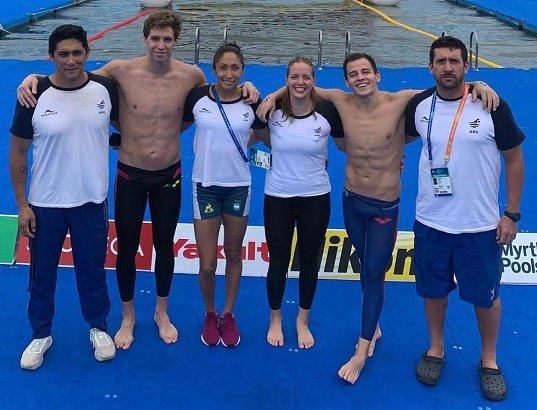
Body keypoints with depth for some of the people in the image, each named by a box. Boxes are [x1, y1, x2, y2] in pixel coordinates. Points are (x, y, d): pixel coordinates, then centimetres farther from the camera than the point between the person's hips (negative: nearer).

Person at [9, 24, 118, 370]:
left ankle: (99, 328, 37)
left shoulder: (105, 88, -7)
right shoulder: (35, 96, -13)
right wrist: (22, 205, -6)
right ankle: (41, 335, 34)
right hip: (45, 204, -1)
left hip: (92, 201, 1)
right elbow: (18, 153, -6)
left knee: (93, 269, 15)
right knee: (42, 273, 13)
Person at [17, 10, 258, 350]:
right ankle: (128, 317, 34)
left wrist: (244, 88, -7)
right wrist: (33, 78, -16)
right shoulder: (121, 71, -14)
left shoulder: (191, 75, -10)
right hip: (130, 175, -1)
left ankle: (162, 313, 39)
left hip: (169, 176, 1)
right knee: (127, 249, 11)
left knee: (165, 246, 16)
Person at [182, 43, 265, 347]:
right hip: (205, 185, -1)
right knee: (207, 264, 0)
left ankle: (228, 315, 34)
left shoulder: (252, 103, -6)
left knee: (233, 254, 15)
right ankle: (210, 315, 27)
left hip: (239, 187, 1)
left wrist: (246, 143, -2)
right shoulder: (197, 97, -7)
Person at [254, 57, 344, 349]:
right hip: (278, 197, 0)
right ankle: (275, 320, 33)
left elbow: (346, 146, 3)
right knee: (278, 261, 10)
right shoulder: (273, 111, -9)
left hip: (316, 198, 0)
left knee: (309, 261, 13)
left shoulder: (327, 111, -12)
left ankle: (303, 321, 34)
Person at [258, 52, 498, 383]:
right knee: (367, 266, 19)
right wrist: (275, 95, -8)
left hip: (385, 207, -3)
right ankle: (374, 327, 40)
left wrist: (478, 85, -27)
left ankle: (362, 351, 14)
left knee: (374, 274, 3)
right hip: (352, 200, 3)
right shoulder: (342, 102, -7)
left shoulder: (401, 102, -17)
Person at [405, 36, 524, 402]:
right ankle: (436, 349, 39)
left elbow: (514, 159, -5)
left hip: (481, 224, -2)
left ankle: (489, 360, 34)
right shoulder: (419, 106, -3)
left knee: (486, 296, 12)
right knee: (433, 290, 17)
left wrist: (512, 214, -7)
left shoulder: (492, 106, -12)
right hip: (430, 221, 3)